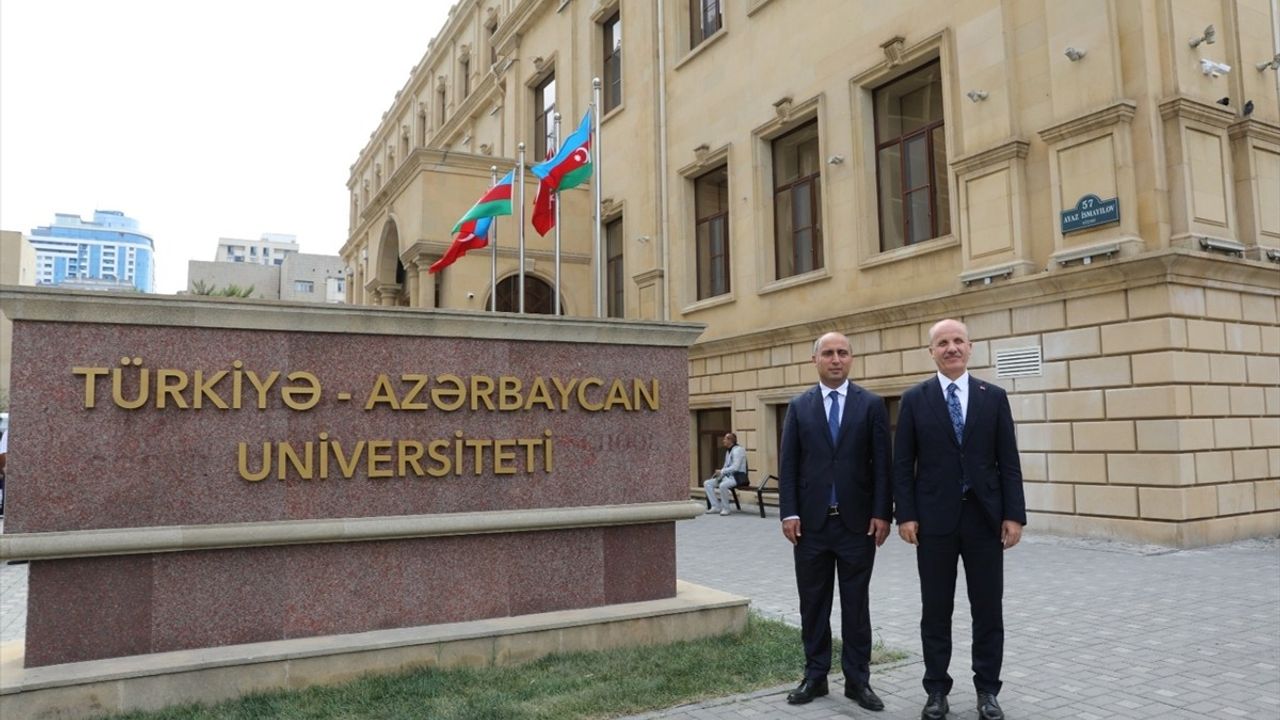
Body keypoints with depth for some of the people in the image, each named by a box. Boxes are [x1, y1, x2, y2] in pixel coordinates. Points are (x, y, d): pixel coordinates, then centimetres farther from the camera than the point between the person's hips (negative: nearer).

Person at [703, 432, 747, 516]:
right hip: (728, 475, 10)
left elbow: (735, 467, -22)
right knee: (707, 483, -1)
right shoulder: (728, 451, 16)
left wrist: (721, 471, -16)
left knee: (723, 485, -38)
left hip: (738, 476, -10)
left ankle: (726, 508, -17)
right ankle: (716, 506, -3)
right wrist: (719, 473, 1)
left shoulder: (737, 450, -13)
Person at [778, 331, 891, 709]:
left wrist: (882, 513, -7)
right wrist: (789, 512, -6)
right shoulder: (799, 406, 5)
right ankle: (815, 675, 22)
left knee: (855, 603, 8)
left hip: (857, 521, -1)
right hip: (812, 521, 1)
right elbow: (788, 464, 2)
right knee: (813, 602, 9)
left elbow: (882, 463, -1)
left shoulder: (872, 404, 2)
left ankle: (857, 679, 19)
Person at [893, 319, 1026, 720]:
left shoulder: (994, 397, 5)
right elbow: (902, 464, 0)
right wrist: (905, 514, -8)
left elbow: (1008, 462, 3)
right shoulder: (914, 399, 2)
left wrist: (1014, 514, -4)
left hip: (985, 516, 1)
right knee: (936, 610, 7)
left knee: (988, 609, 8)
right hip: (935, 518, -1)